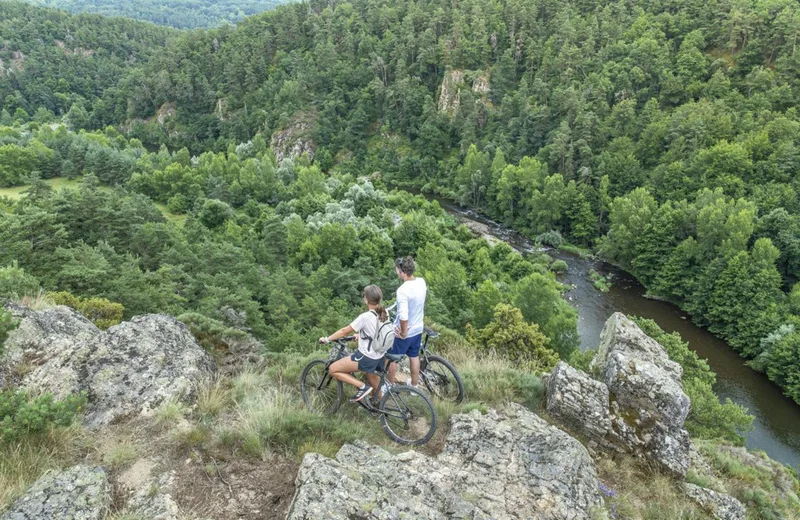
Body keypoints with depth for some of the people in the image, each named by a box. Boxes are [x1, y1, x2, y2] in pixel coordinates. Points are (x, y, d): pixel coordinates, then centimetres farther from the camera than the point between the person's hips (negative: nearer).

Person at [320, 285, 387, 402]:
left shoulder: (365, 317, -24)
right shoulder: (384, 313, -1)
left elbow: (345, 331, -14)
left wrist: (327, 339, -2)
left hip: (366, 358, -8)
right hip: (379, 357, 8)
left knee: (332, 370, 2)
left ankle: (362, 387, -1)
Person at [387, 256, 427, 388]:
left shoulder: (403, 290, -32)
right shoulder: (422, 282, -8)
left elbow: (403, 316, -37)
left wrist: (403, 332, -21)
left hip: (403, 332, -7)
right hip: (418, 329, 7)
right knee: (414, 356, 24)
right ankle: (414, 386, 40)